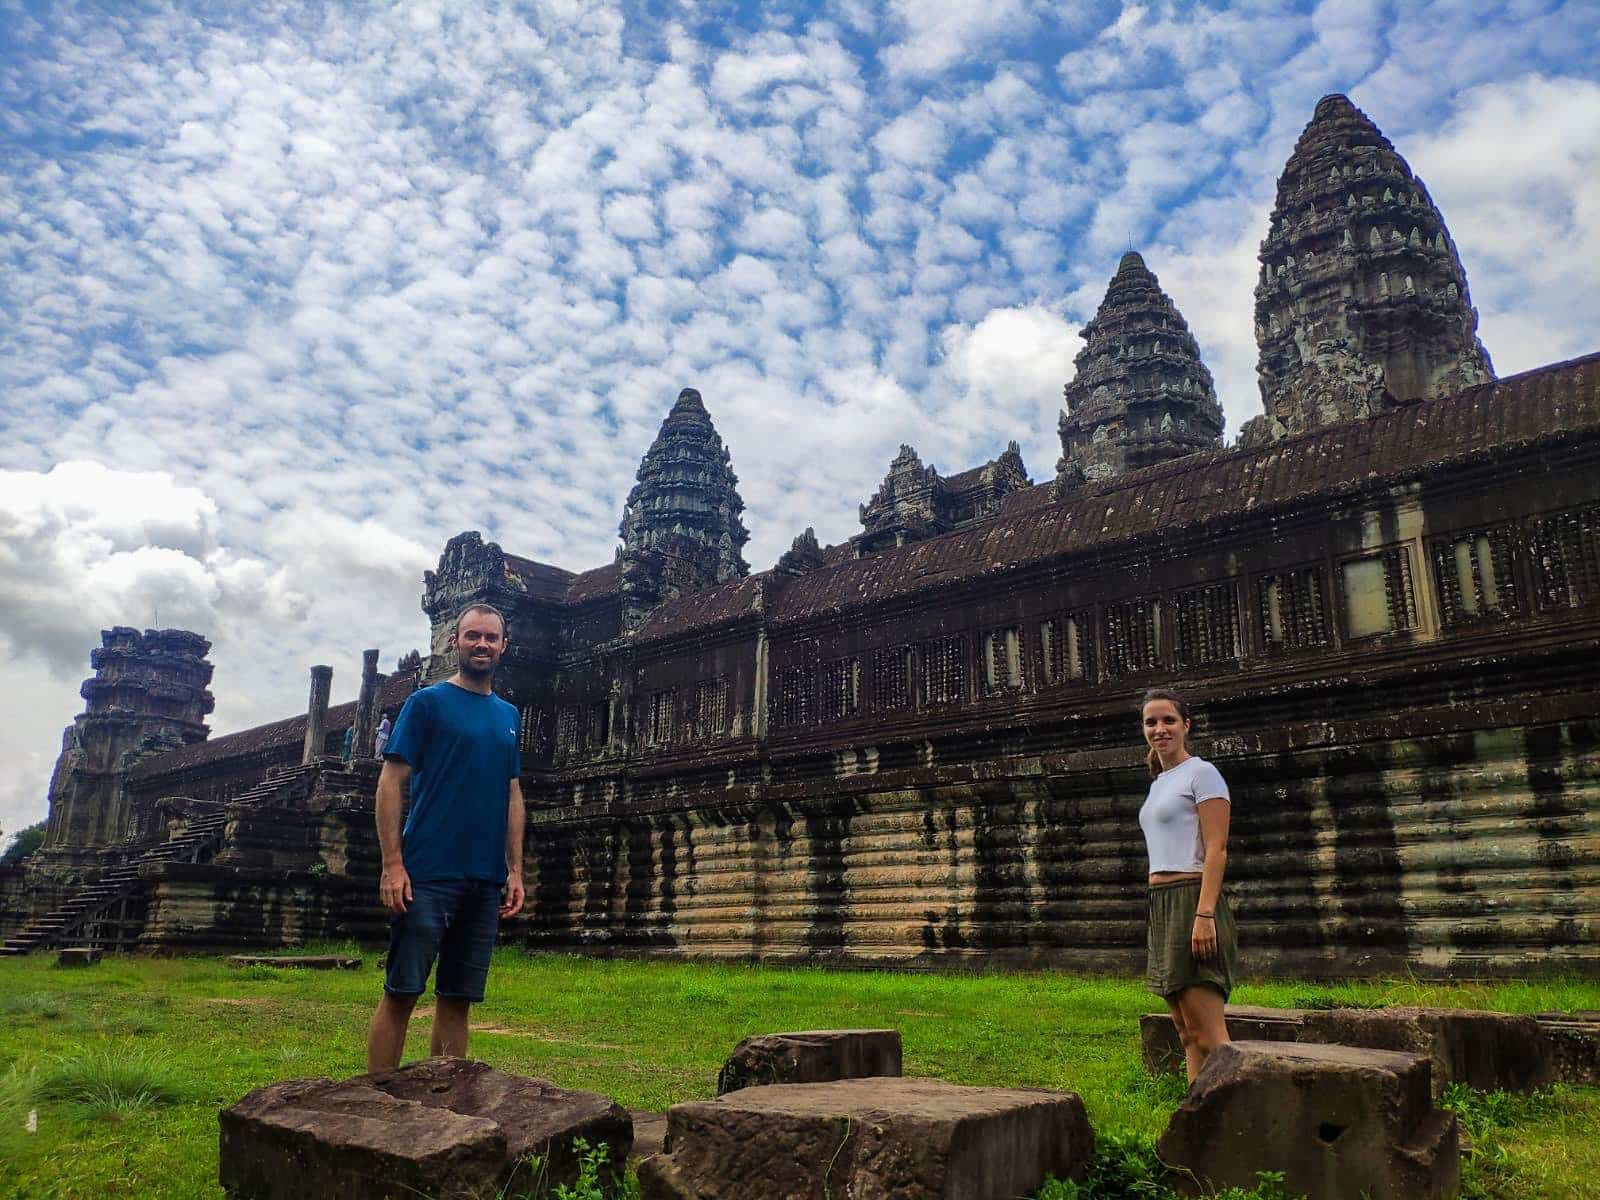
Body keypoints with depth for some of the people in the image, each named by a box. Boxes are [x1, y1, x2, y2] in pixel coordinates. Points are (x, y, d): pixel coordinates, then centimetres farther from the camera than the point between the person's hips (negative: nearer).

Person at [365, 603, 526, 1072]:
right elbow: (390, 783, -5)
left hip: (486, 880, 5)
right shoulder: (426, 702, 0)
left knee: (458, 998, 10)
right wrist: (392, 864, -13)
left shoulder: (508, 715, 15)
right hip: (427, 875, -5)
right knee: (400, 993, -1)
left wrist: (515, 870, 10)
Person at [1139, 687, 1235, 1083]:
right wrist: (1162, 918, 17)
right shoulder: (1158, 783, 20)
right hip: (1162, 905, 9)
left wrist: (1204, 915, -22)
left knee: (1207, 1034, -11)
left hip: (1193, 901, -9)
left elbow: (1216, 850, -13)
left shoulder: (1201, 773, -5)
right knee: (1187, 1033, 9)